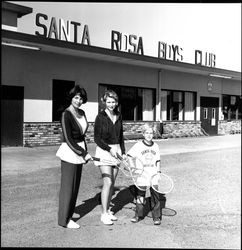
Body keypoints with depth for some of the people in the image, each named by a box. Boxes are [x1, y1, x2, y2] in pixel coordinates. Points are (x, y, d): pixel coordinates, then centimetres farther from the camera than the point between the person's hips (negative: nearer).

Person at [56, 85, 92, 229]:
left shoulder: (82, 113, 8)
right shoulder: (66, 114, -15)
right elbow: (68, 139, -18)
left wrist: (85, 151, 9)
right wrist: (84, 154, -18)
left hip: (79, 152, 8)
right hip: (69, 152, -8)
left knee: (75, 185, 15)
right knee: (68, 186, 0)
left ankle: (69, 212, 30)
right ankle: (64, 220, 11)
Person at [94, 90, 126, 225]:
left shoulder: (119, 116, 7)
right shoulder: (100, 117, -9)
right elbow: (97, 139, -10)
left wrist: (123, 152, 11)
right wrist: (109, 149, -18)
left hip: (116, 150, 5)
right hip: (104, 151, -5)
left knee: (112, 183, 9)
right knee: (108, 182, -10)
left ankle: (108, 210, 21)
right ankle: (104, 214, 0)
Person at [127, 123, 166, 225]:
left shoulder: (155, 146, 7)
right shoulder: (138, 145, -3)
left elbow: (158, 161, 13)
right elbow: (129, 156, -4)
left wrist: (158, 171, 3)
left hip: (153, 176, 1)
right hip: (141, 176, -1)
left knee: (156, 197, 2)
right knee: (140, 196, 9)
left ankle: (157, 216, 14)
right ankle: (139, 215, 25)